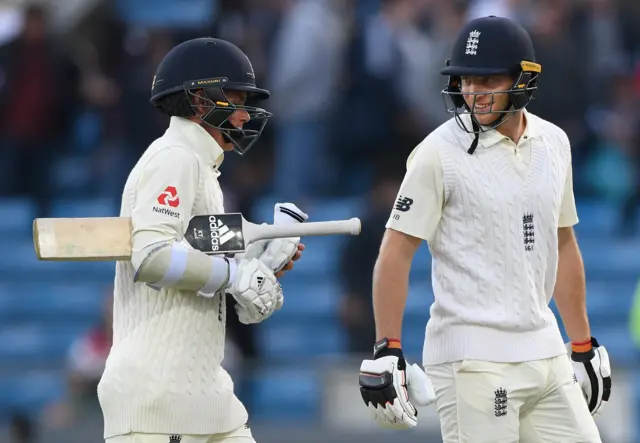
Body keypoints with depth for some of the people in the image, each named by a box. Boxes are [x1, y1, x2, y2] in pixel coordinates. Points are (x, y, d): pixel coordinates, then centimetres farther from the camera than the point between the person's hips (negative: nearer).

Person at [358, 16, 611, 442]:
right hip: (471, 358, -6)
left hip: (545, 352, 6)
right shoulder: (439, 152, -9)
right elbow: (396, 252, -8)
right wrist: (387, 352, -13)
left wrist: (583, 344, 20)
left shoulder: (552, 143, 9)